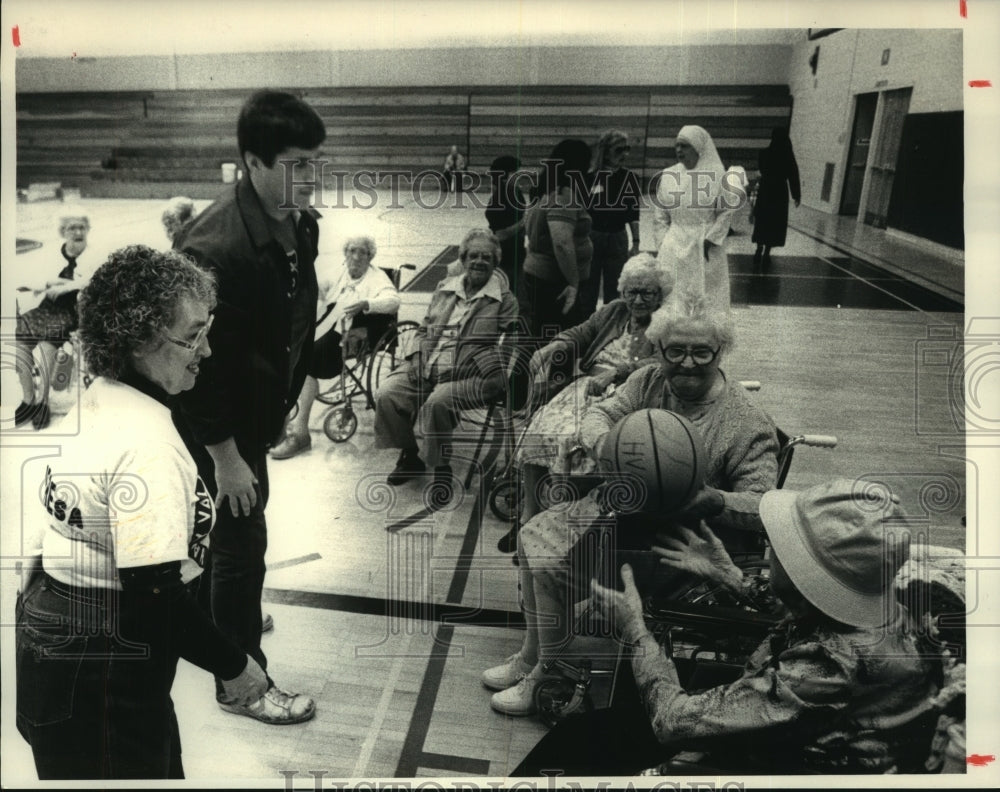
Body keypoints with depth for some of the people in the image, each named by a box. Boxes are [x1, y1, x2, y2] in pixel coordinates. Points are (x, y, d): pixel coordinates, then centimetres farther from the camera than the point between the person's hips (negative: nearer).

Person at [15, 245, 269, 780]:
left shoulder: (95, 398, 2)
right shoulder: (149, 442, -27)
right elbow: (155, 595, -27)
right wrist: (234, 666, -15)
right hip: (99, 671, -9)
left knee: (162, 768, 24)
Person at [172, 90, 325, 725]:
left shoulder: (302, 224, -4)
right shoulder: (215, 247, -29)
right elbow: (203, 362, -25)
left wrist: (293, 399, 13)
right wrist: (225, 455, -20)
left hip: (263, 407, 8)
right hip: (219, 421, -7)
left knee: (242, 534, 24)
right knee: (243, 540, 4)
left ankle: (231, 618, 50)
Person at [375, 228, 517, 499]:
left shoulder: (505, 301, 5)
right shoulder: (444, 289, 19)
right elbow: (424, 330, 24)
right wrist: (418, 358, 3)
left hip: (470, 376, -5)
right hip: (425, 369, 5)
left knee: (437, 402, -34)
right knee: (386, 393, -17)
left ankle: (441, 466, -8)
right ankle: (409, 456, 6)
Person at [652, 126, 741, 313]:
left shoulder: (717, 175, -4)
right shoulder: (668, 176, 5)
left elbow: (727, 210, -2)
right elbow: (659, 215, 9)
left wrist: (710, 239, -9)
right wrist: (662, 244, 3)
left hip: (706, 250, -3)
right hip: (674, 247, 3)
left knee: (707, 297, 1)